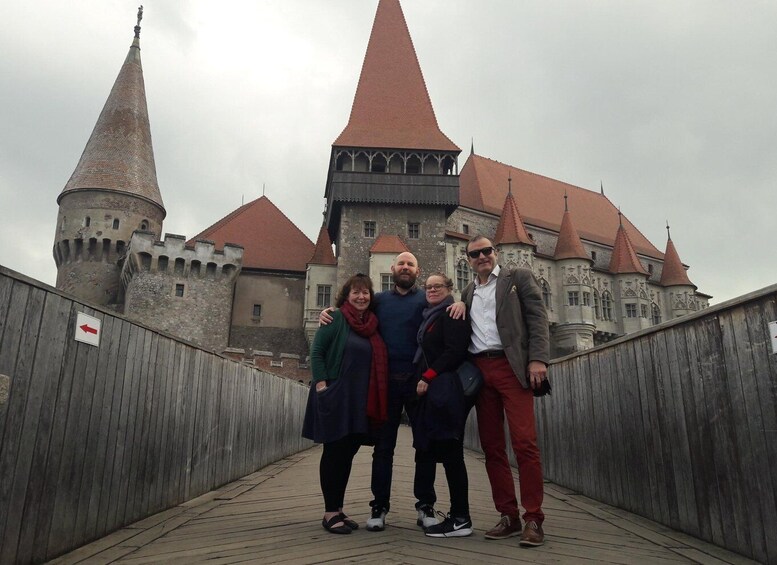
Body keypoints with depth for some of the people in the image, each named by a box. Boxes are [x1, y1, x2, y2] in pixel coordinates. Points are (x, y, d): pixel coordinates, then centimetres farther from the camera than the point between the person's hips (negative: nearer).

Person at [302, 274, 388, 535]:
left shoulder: (373, 324, 12)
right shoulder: (335, 319, -4)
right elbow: (316, 352, -8)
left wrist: (372, 401, 9)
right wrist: (321, 385, -16)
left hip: (361, 402, 6)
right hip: (335, 397, -6)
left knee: (348, 453, 11)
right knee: (335, 452, 0)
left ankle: (339, 509, 22)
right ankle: (329, 513, 9)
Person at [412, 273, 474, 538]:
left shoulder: (451, 315, -5)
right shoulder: (431, 317, 21)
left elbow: (455, 351, -16)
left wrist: (427, 377, -14)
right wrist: (424, 379, 11)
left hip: (447, 391, -9)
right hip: (433, 391, 9)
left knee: (450, 451, -8)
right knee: (446, 451, 8)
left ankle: (461, 520, -2)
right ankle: (458, 515, 13)